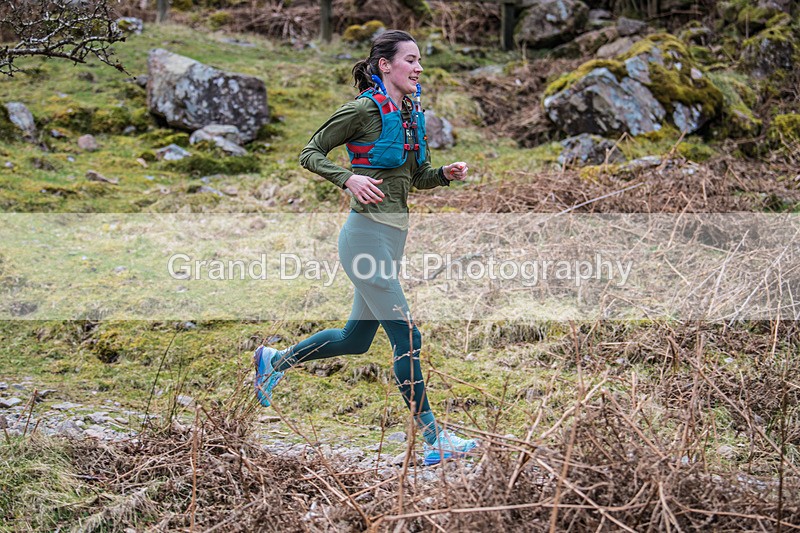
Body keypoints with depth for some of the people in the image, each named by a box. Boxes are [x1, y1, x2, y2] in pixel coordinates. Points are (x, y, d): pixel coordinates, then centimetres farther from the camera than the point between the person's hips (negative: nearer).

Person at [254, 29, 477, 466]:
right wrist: (349, 178, -21)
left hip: (394, 234, 9)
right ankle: (433, 439, 2)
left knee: (356, 338, 18)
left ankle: (273, 360, 38)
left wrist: (446, 174, 0)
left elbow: (418, 177, 20)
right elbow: (309, 154, -6)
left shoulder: (413, 114, 12)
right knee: (406, 337, -6)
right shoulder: (363, 109, -11)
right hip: (367, 233, -9)